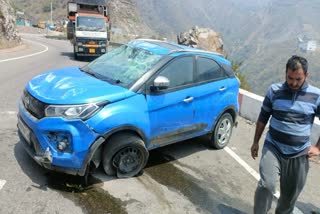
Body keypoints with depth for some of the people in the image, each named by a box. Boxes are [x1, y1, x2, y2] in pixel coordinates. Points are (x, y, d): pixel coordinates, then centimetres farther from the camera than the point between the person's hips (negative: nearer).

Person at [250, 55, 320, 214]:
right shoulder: (274, 90, -3)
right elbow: (263, 117, 7)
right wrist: (255, 142, 10)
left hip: (299, 154, 1)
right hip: (272, 147, -1)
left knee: (290, 194, 13)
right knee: (266, 184, -18)